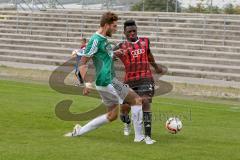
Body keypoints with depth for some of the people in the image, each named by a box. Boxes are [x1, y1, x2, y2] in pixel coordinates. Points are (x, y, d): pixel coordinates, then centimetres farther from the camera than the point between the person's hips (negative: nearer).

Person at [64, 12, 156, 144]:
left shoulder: (103, 39, 14)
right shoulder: (96, 40, -14)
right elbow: (82, 63, -16)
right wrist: (87, 84, -22)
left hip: (109, 80, 10)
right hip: (107, 82, -10)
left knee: (112, 115, 15)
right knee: (137, 100, -7)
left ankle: (79, 131, 18)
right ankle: (139, 136, -3)